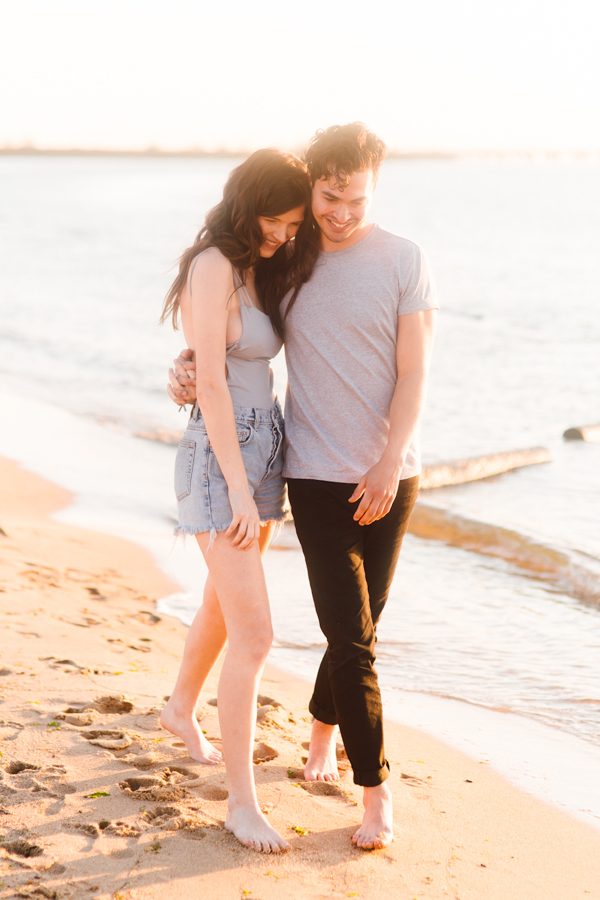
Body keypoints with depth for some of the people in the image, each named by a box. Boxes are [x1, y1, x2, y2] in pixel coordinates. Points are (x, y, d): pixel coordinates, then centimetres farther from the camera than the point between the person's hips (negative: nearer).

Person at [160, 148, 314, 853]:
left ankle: (181, 709, 49)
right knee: (253, 636, -10)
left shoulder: (258, 271, 11)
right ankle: (241, 801, -2)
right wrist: (240, 490, -22)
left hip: (262, 451, 9)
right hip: (221, 459, -9)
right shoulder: (213, 266, -15)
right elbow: (211, 383, -20)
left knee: (225, 604, 24)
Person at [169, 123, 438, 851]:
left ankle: (322, 726, 41)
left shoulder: (403, 261, -3)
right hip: (318, 476, 0)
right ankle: (375, 790, 6)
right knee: (351, 637, -5)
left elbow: (414, 373, -6)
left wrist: (389, 464, -15)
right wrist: (188, 369, -4)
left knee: (360, 627, 14)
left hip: (389, 476, 0)